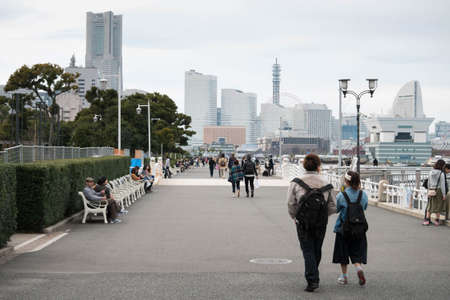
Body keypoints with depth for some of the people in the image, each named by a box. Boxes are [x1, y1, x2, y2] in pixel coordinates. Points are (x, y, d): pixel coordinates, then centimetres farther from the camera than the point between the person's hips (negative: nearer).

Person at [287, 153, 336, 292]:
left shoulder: (296, 183, -6)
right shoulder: (326, 183, -1)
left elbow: (291, 205, -7)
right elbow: (333, 207, 2)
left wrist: (295, 218, 10)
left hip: (303, 223, -2)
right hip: (321, 223, 2)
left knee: (308, 251, 2)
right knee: (317, 250, 16)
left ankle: (312, 280, -8)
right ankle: (314, 277, 29)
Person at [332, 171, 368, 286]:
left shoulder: (341, 195, -14)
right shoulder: (363, 195, -5)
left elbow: (336, 209, -4)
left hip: (343, 228, -2)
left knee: (343, 252, 11)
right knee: (357, 251, 12)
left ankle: (344, 276, 17)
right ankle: (359, 268, -15)